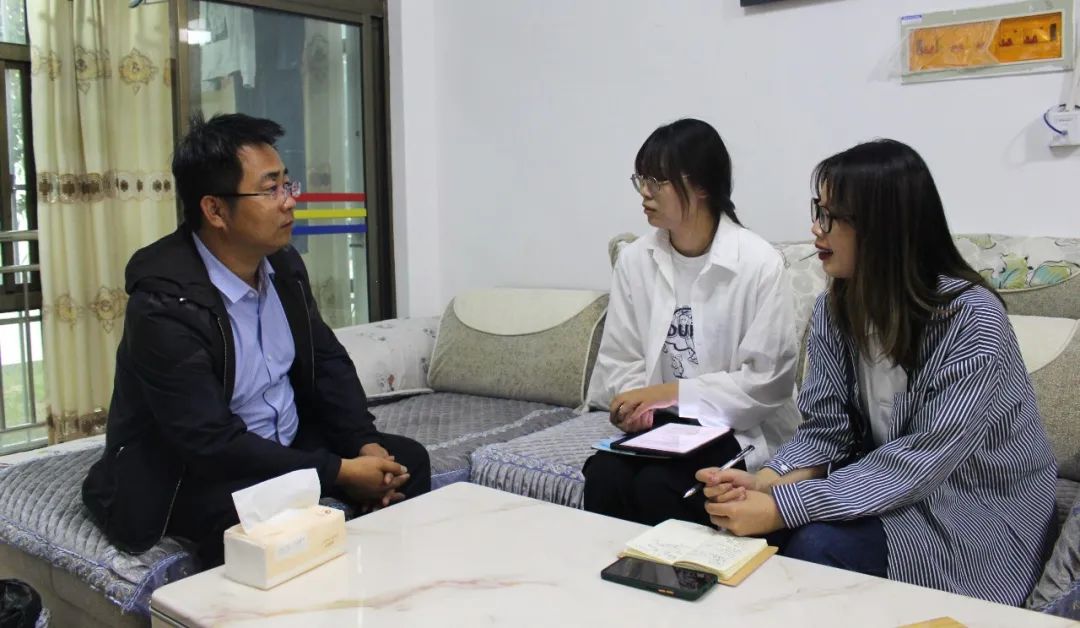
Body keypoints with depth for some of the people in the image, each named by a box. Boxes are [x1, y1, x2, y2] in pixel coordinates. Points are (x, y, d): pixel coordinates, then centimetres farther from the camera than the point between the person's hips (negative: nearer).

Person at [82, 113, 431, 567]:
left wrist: (365, 443, -10)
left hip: (288, 442, 7)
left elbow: (326, 360, 6)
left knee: (406, 460, -4)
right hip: (187, 474, -7)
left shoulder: (283, 264, -3)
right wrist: (340, 473, -27)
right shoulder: (163, 303, -26)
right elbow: (211, 443, -28)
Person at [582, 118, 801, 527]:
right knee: (604, 475, -25)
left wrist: (671, 393, -17)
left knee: (656, 487, -28)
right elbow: (619, 360, 4)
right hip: (660, 424, 4)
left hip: (741, 430, -3)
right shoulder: (634, 260, 2)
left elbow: (768, 381, -11)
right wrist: (636, 404, -18)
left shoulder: (759, 263, -11)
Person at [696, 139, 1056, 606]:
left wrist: (783, 507, -33)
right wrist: (762, 482, -24)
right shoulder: (834, 307, -4)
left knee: (816, 545, -28)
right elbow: (824, 432, -4)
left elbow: (921, 462, -27)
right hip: (885, 486, 5)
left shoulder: (973, 321, -23)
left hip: (980, 512, -5)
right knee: (740, 520, -18)